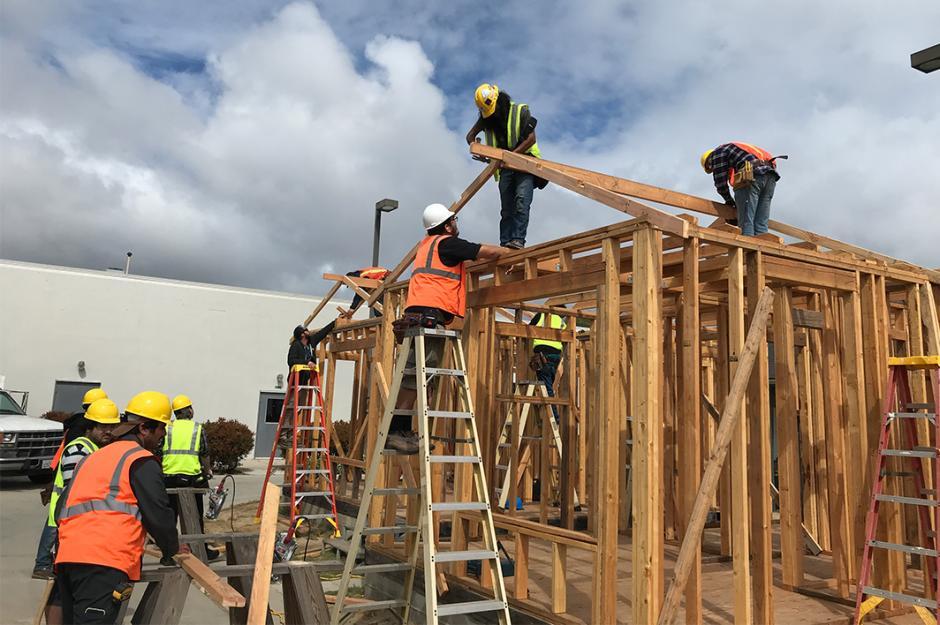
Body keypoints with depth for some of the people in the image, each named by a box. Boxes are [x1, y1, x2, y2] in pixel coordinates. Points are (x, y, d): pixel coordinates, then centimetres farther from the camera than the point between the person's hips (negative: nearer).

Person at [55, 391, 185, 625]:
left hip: (66, 556, 9)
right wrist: (172, 550, 14)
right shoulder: (142, 461, 0)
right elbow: (158, 514, -2)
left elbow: (61, 509, 28)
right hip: (104, 562, -8)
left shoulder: (94, 457, 26)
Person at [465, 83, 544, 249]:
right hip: (505, 168, 5)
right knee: (507, 209, -1)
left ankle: (518, 240, -31)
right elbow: (470, 136, 15)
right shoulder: (486, 118, 9)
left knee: (521, 201, -22)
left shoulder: (520, 111, -5)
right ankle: (505, 245, -5)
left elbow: (531, 139, -12)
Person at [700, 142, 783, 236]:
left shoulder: (719, 151, 15)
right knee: (761, 224, 3)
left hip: (752, 175, -8)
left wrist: (728, 200, 20)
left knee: (746, 223, -10)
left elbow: (720, 181, 5)